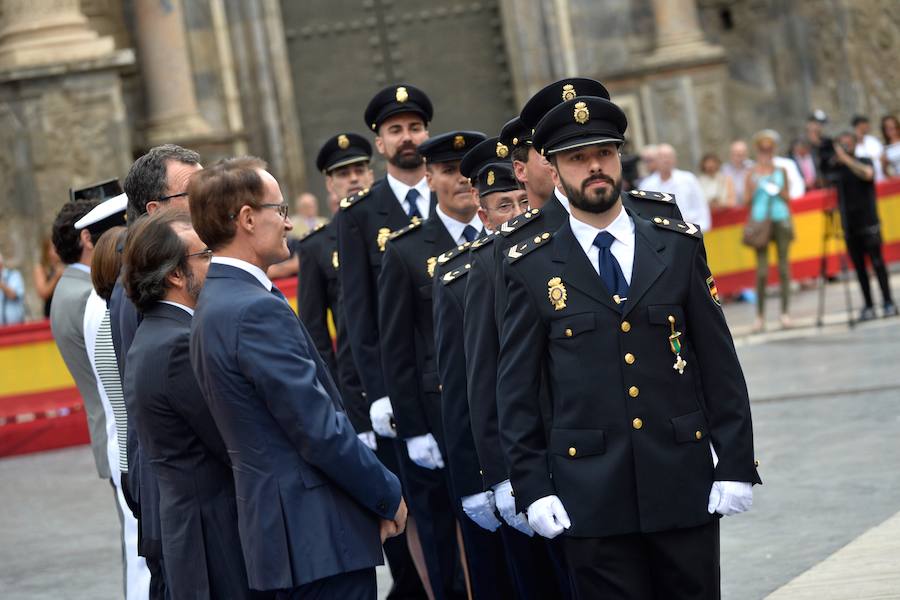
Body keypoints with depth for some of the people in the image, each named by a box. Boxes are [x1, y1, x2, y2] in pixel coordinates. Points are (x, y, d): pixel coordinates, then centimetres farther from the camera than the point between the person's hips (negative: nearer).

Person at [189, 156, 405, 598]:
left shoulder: (215, 303, 12)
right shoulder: (257, 310, -18)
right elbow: (320, 429, -19)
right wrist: (388, 495, -6)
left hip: (278, 523, 10)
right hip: (317, 533, -10)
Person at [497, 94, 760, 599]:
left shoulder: (679, 247, 6)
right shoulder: (532, 268, 2)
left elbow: (720, 364, 5)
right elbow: (516, 391, 3)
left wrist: (736, 465, 0)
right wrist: (532, 488, -3)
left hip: (684, 483, 2)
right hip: (592, 495, -1)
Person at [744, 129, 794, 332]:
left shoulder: (781, 171, 10)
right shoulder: (752, 173, 4)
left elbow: (787, 198, 12)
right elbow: (747, 201, 2)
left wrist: (779, 191, -8)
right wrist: (753, 189, -16)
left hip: (781, 218, 2)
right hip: (760, 219, -2)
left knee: (784, 267, 1)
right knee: (762, 270, -5)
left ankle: (785, 312, 4)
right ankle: (760, 315, -2)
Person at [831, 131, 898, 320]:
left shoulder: (864, 161, 1)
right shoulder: (838, 168, 10)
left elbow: (867, 173, -21)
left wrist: (846, 159, -22)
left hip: (868, 223, -3)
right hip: (849, 225, 3)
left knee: (877, 262, -6)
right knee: (859, 267, 2)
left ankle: (888, 303, -4)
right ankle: (868, 306, 4)